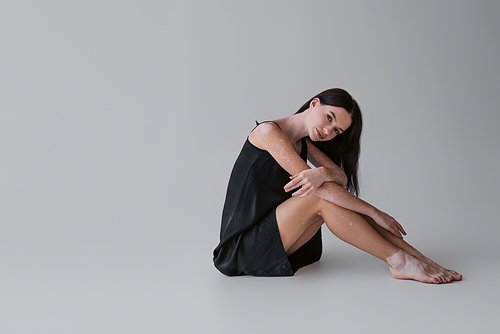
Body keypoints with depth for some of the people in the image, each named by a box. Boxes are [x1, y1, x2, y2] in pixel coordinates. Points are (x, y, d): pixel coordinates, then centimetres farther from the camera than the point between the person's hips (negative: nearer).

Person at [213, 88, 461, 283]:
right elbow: (319, 187, -22)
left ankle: (419, 258, -13)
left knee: (330, 191, -12)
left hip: (274, 239, 7)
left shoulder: (303, 143, 11)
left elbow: (341, 177, -7)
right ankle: (399, 261, -19)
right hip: (243, 248, -7)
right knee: (322, 196, -25)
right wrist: (376, 213, -20)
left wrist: (324, 173, -31)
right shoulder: (268, 132, -15)